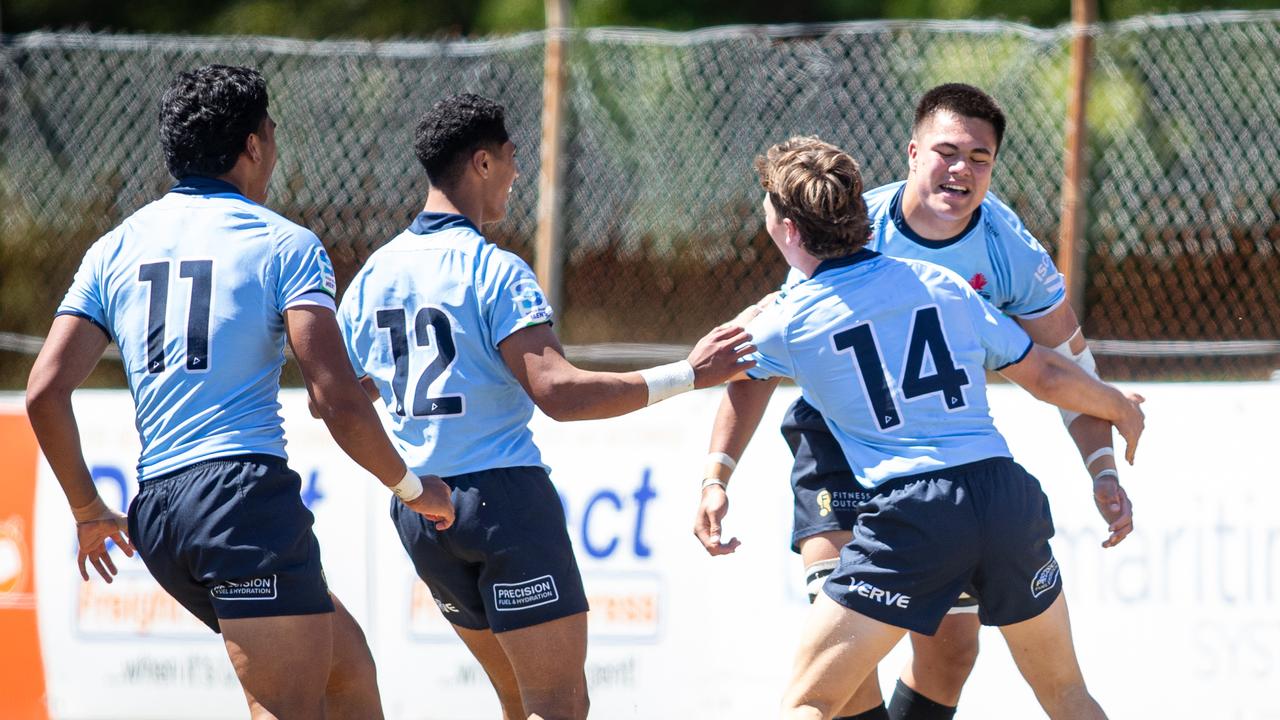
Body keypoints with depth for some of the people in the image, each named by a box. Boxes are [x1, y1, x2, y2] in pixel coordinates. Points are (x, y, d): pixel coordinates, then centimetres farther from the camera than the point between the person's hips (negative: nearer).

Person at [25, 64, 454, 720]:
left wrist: (88, 510, 20)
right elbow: (338, 401, -10)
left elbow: (44, 393, 7)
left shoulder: (114, 250, 15)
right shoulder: (285, 245, -1)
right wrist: (412, 487, 6)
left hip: (154, 516, 7)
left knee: (348, 665, 20)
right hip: (247, 492, -7)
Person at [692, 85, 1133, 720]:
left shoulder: (1011, 252, -16)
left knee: (951, 647, 3)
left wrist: (1103, 471, -9)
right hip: (842, 433, -3)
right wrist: (716, 477, -21)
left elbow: (1068, 361, 0)